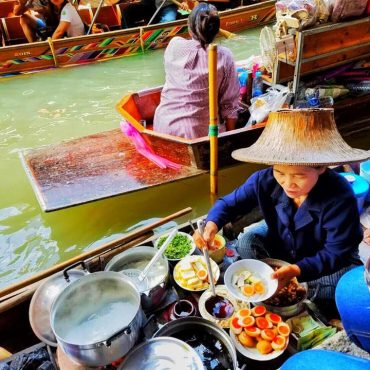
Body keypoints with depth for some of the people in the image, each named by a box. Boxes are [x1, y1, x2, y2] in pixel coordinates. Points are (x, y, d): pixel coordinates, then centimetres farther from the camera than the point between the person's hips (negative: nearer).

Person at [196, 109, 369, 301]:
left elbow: (336, 253, -30)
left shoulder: (340, 198, -34)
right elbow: (229, 203, -15)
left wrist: (298, 269, -46)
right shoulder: (264, 181, -26)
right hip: (280, 245, 2)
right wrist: (212, 224, -37)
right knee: (246, 243, -23)